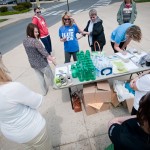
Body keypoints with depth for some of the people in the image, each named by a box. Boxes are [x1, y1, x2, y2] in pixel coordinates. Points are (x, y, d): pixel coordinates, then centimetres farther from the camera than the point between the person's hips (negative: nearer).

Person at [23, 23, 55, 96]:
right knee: (50, 76, 19)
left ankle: (44, 91, 42)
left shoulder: (24, 41, -3)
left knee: (40, 78, 25)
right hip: (42, 63, -7)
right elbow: (45, 53, -25)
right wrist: (53, 61, -17)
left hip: (33, 64, 7)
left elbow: (32, 52, 6)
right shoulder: (35, 41, -27)